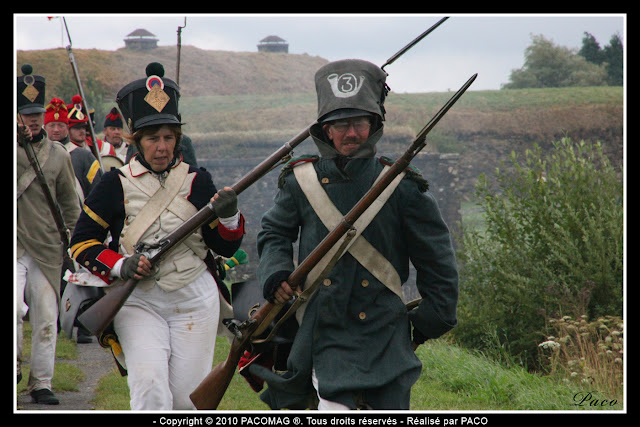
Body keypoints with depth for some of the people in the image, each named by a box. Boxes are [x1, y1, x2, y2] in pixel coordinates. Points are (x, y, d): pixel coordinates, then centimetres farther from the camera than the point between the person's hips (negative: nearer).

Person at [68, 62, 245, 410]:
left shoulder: (197, 181, 5)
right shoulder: (116, 185, 0)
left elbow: (226, 248, 8)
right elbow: (82, 242, 4)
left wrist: (228, 216, -13)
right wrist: (120, 266, -13)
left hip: (195, 300, 2)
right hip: (138, 301, -2)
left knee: (188, 398, 2)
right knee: (150, 389, -20)